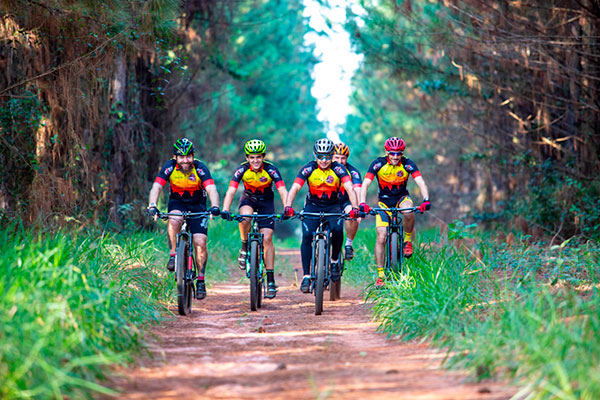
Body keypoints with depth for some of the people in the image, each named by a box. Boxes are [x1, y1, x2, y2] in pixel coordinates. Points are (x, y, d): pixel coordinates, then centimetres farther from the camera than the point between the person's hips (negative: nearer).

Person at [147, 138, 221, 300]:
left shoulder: (200, 168, -21)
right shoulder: (169, 167, -18)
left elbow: (212, 190, -32)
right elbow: (156, 188, -26)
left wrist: (215, 207, -50)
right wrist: (152, 206, -44)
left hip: (197, 205, 0)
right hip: (177, 203, 0)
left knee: (200, 242, -14)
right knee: (174, 221, -35)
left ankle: (201, 280, 1)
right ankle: (173, 255, -15)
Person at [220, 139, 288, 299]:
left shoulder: (271, 170, -24)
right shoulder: (242, 169, -22)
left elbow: (282, 191, -31)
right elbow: (231, 191, -29)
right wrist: (225, 210, -44)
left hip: (266, 201, -1)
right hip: (248, 198, 1)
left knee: (267, 238, -12)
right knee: (245, 218, -35)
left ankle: (271, 280, -8)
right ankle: (244, 248, -8)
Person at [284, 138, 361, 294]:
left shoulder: (338, 169, -16)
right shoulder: (309, 169, -15)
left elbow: (349, 188, -27)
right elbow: (295, 188, -24)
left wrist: (355, 207, -44)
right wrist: (288, 206, -41)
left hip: (332, 206, 0)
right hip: (312, 206, 0)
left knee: (337, 230, -29)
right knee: (307, 236, -20)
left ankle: (335, 261, -3)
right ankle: (306, 276, -13)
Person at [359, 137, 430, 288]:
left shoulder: (408, 164, -16)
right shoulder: (378, 163, -17)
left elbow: (420, 182, -25)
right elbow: (365, 184, -23)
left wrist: (426, 200, -43)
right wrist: (362, 203, -39)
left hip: (402, 197, 0)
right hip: (384, 202, 0)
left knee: (408, 211, -37)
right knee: (381, 237, -12)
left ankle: (408, 241, -10)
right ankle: (380, 275, -5)